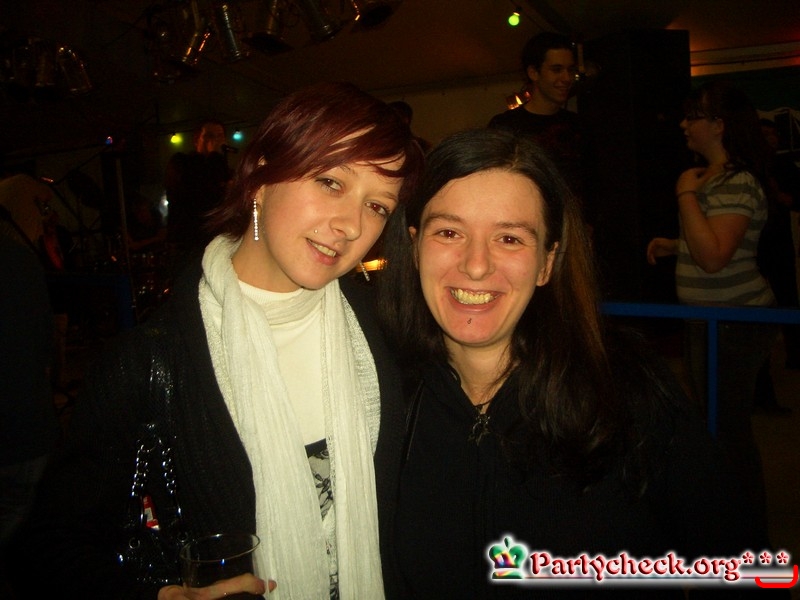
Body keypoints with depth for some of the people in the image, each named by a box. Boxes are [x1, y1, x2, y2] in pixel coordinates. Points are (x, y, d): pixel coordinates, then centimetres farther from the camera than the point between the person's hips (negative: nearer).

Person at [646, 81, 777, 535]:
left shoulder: (738, 183, -21)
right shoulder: (710, 175, 12)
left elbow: (714, 256, -31)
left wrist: (686, 195, -24)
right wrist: (675, 246, 11)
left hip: (735, 324, -11)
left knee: (729, 424, 0)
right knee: (717, 418, 21)